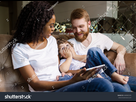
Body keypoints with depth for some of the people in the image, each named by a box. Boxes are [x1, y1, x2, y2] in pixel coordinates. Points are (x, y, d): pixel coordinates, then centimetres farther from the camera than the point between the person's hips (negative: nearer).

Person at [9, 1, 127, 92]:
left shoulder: (52, 40, 14)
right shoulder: (19, 49, -4)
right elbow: (35, 84, -10)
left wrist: (79, 72, 2)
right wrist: (72, 81, -21)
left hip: (62, 85, 6)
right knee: (101, 84, -30)